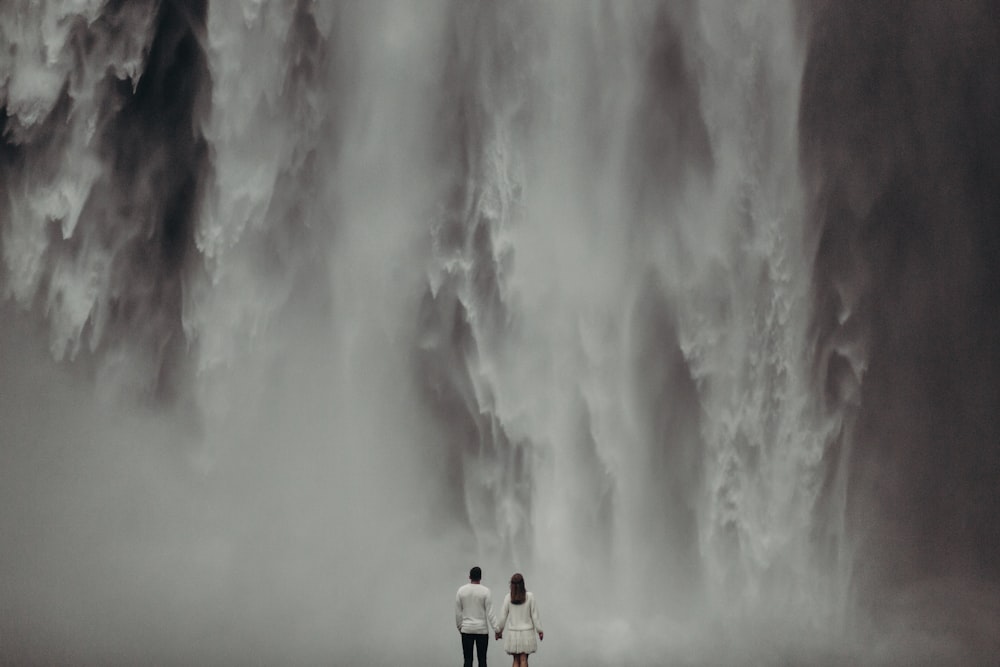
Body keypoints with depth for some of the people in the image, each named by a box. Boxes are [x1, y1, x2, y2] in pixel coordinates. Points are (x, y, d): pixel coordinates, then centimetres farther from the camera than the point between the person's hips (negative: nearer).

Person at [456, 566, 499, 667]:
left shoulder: (461, 590, 0)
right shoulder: (485, 591, -8)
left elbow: (458, 612, 5)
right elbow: (490, 613, -10)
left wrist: (460, 627, 17)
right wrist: (496, 629, -7)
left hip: (466, 629, 2)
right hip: (482, 629, -2)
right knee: (482, 659, 4)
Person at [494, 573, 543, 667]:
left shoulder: (508, 597, -6)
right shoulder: (529, 596, -7)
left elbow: (503, 616, -2)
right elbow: (534, 615, -4)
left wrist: (498, 630, 11)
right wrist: (539, 631, 4)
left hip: (513, 633, 1)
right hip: (527, 631, -1)